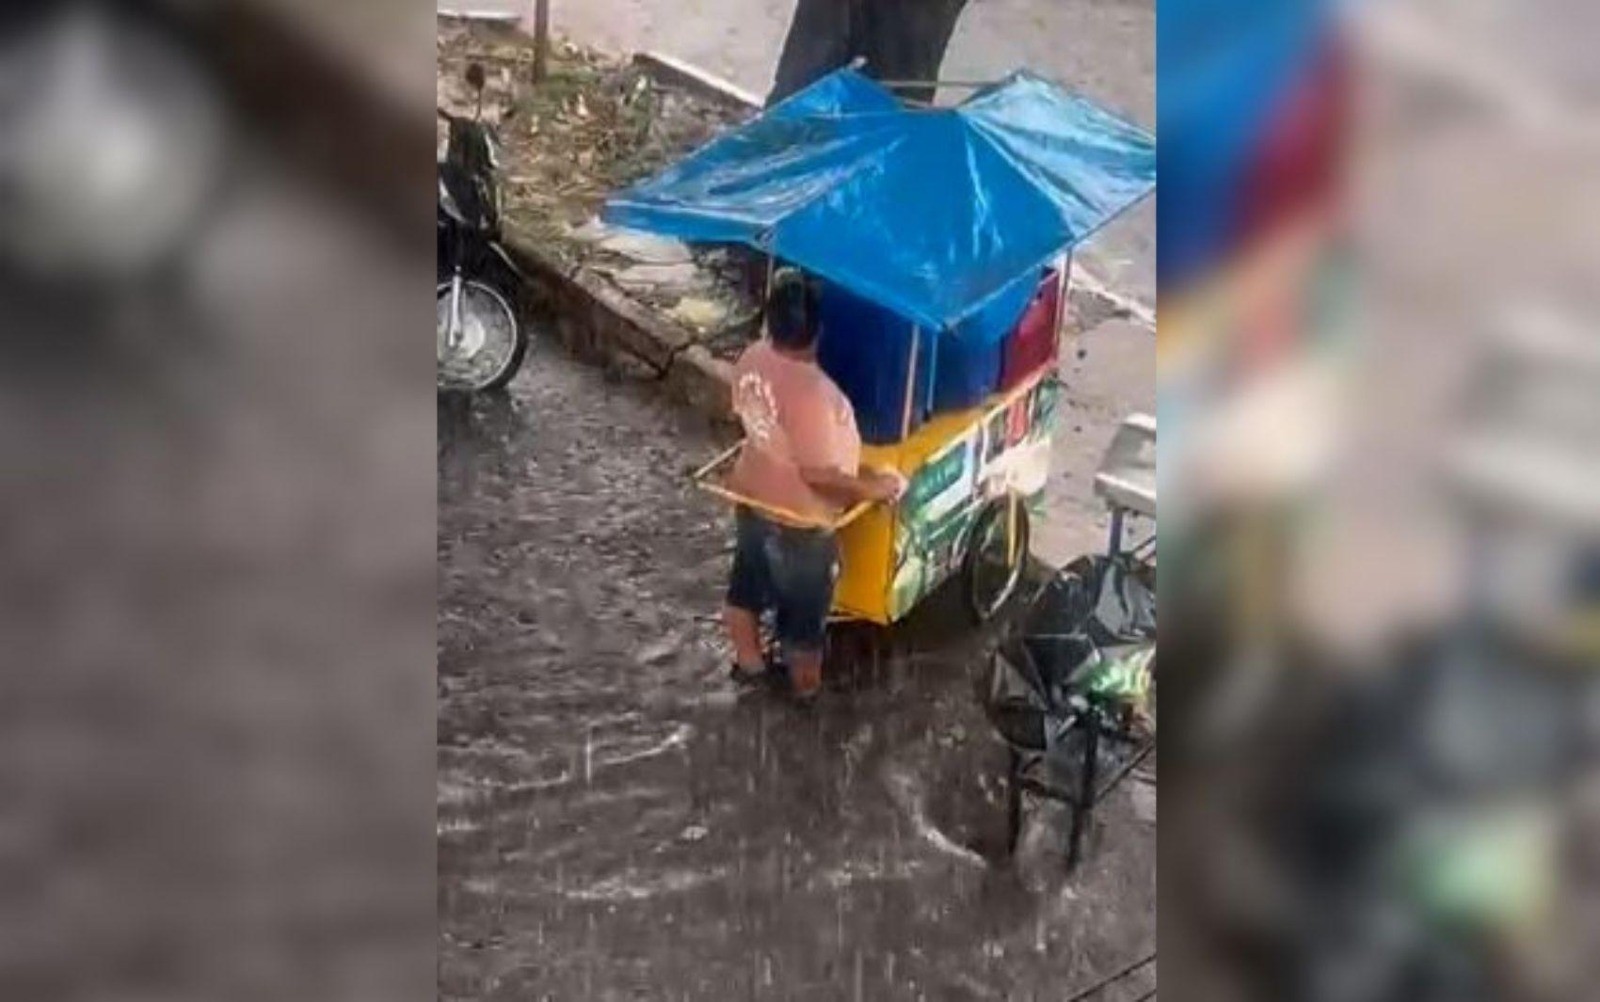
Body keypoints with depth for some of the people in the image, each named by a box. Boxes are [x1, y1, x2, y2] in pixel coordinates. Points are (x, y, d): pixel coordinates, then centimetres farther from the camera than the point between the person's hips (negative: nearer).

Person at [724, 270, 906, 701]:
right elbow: (817, 473, -29)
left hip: (752, 497, 7)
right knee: (804, 611, 18)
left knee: (747, 587, 28)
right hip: (800, 520, -7)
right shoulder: (811, 391, -37)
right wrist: (871, 487, -15)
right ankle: (807, 688, 41)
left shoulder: (752, 359, -13)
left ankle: (749, 662, 51)